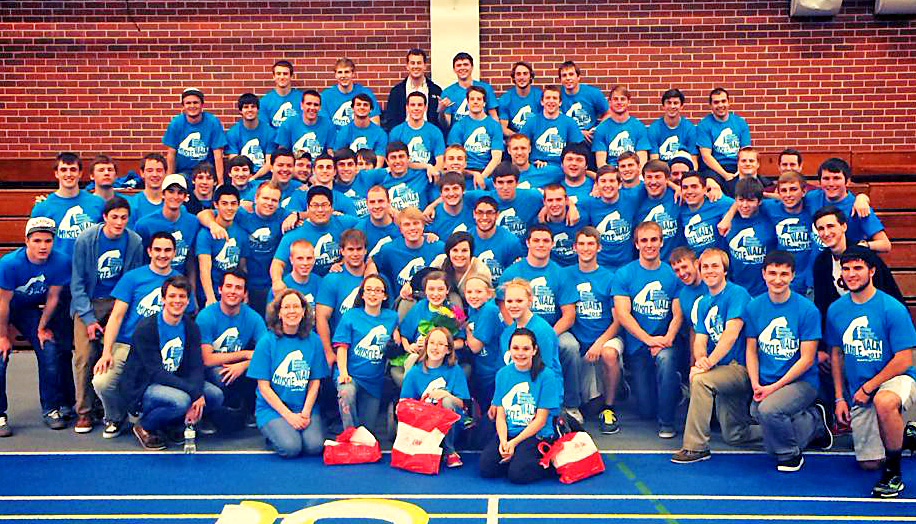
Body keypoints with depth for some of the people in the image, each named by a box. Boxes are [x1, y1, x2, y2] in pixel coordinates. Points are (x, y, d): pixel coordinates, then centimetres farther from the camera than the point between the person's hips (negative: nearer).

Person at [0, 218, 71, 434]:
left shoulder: (61, 262, -23)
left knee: (50, 353, -5)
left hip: (31, 309, 3)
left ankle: (51, 409, 9)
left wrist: (41, 328, -1)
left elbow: (52, 297, -9)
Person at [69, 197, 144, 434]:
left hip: (120, 302, 1)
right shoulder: (85, 240, -10)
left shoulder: (135, 242, -6)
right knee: (84, 356, -10)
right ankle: (84, 411, 2)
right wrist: (88, 318, -12)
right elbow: (77, 282, -6)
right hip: (88, 302, -1)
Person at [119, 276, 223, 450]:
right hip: (142, 387, -6)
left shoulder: (190, 328, 2)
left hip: (175, 382, 7)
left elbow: (196, 367, -4)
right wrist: (193, 391, -30)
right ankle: (144, 426, -5)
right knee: (180, 400, -34)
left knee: (216, 396, -13)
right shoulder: (145, 328, -17)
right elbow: (156, 373, -22)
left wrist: (199, 395, -25)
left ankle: (169, 424, 4)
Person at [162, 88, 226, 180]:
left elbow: (218, 155, -8)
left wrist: (221, 182, -14)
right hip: (182, 172, 1)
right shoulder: (176, 123, -1)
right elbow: (171, 154, 2)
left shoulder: (213, 123, -6)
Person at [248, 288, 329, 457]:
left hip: (305, 407, 2)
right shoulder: (267, 341, -5)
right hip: (272, 407, -2)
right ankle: (274, 433, 7)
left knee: (314, 446, -23)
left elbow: (315, 382, 6)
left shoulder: (313, 340, 4)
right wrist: (289, 415, -14)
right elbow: (264, 387, -6)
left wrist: (306, 412, -10)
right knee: (291, 447, -26)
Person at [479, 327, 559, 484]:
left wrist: (514, 442, -15)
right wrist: (503, 441, -13)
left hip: (536, 436, -4)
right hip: (507, 434, 4)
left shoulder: (546, 376, -6)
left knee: (517, 474, -27)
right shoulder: (502, 374, 8)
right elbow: (500, 415, 6)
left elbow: (540, 420, -7)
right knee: (486, 468, -21)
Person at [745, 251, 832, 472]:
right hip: (765, 383, 5)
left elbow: (806, 360, -8)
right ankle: (814, 422, 10)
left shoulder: (807, 310, -8)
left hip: (802, 381, -5)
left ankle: (790, 454, 0)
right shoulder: (754, 307, 4)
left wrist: (775, 386, -15)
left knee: (768, 409, -31)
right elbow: (751, 350, 8)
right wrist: (756, 385, -7)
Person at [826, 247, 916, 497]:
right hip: (858, 392, 5)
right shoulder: (835, 310, 0)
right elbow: (836, 355, 10)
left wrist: (867, 388, -14)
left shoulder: (892, 308, -14)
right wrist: (840, 398, 4)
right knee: (868, 463, 5)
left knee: (883, 402, -41)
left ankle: (894, 472, -20)